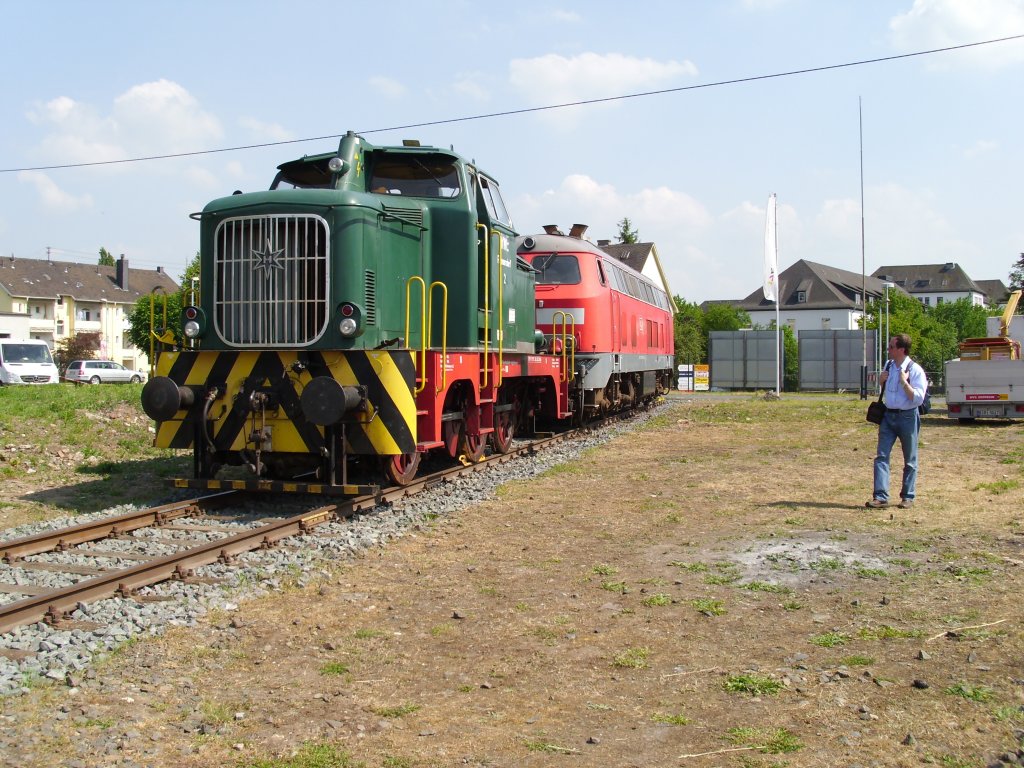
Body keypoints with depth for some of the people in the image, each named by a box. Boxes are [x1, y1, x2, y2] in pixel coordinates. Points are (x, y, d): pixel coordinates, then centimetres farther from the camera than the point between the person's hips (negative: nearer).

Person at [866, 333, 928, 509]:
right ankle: (880, 496, -3)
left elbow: (918, 399, -19)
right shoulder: (888, 365, 6)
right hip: (888, 415, 6)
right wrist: (881, 380, 1)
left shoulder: (915, 370, -14)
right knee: (881, 456, -3)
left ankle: (908, 497, 19)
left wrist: (904, 382, -26)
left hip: (907, 417, -5)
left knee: (910, 460, 9)